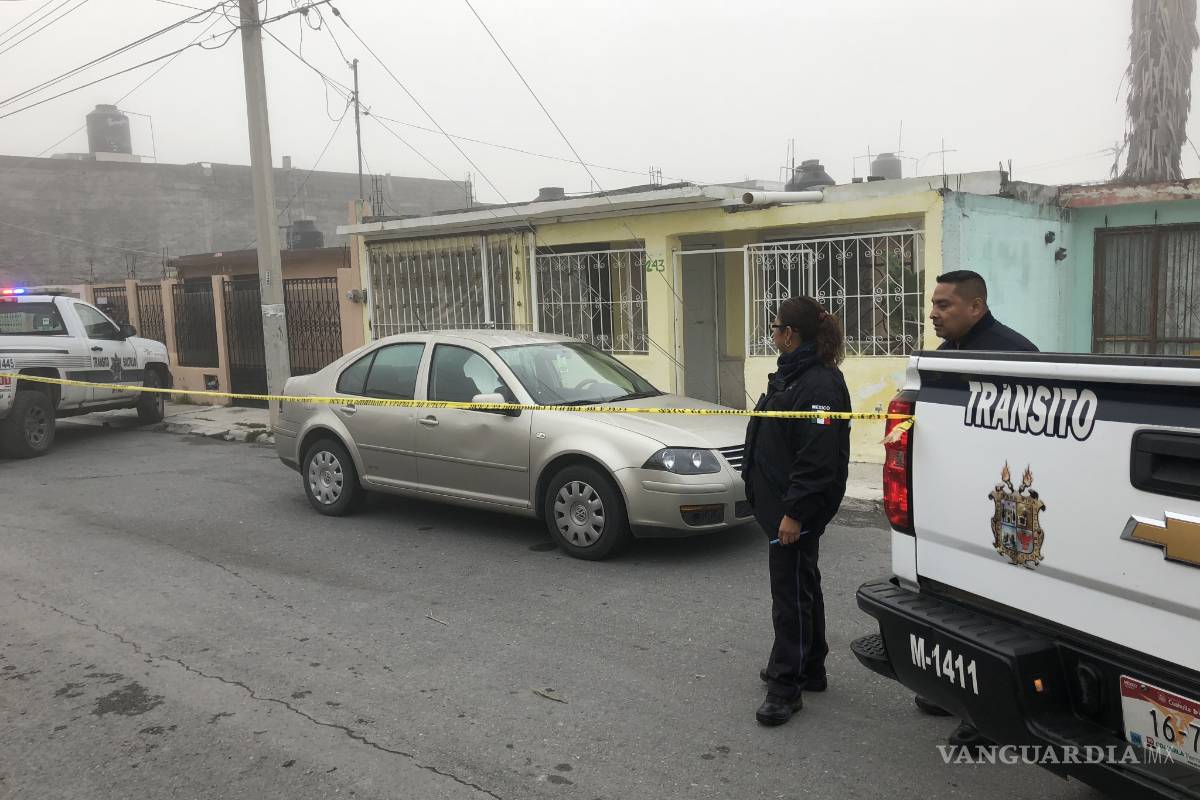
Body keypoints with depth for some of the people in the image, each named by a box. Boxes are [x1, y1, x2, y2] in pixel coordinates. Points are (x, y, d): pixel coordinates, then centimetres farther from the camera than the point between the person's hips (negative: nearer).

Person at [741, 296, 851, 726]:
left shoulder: (819, 385, -21)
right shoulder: (791, 374, 12)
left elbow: (818, 459, -26)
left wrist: (794, 512, -26)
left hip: (798, 509, -11)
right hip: (779, 501, 11)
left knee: (792, 589, -3)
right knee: (800, 585, 19)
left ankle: (786, 684, 6)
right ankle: (808, 668, 33)